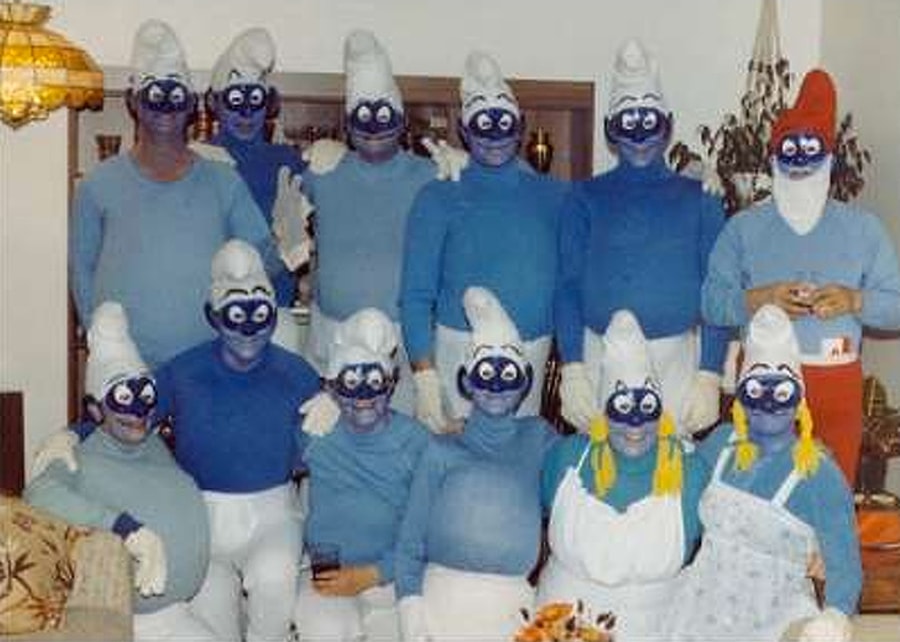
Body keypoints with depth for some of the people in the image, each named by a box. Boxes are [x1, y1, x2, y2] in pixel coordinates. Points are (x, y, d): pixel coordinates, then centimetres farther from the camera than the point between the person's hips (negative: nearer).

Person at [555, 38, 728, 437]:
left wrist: (710, 375, -4)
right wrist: (571, 369, -7)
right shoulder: (586, 198, 7)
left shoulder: (697, 199, 7)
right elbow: (568, 285, 3)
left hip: (675, 358, 0)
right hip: (601, 357, 0)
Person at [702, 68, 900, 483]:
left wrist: (854, 301, -14)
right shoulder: (744, 228, 8)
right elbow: (710, 301, 1)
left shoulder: (863, 228, 10)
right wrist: (758, 299, -17)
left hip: (838, 385, 1)